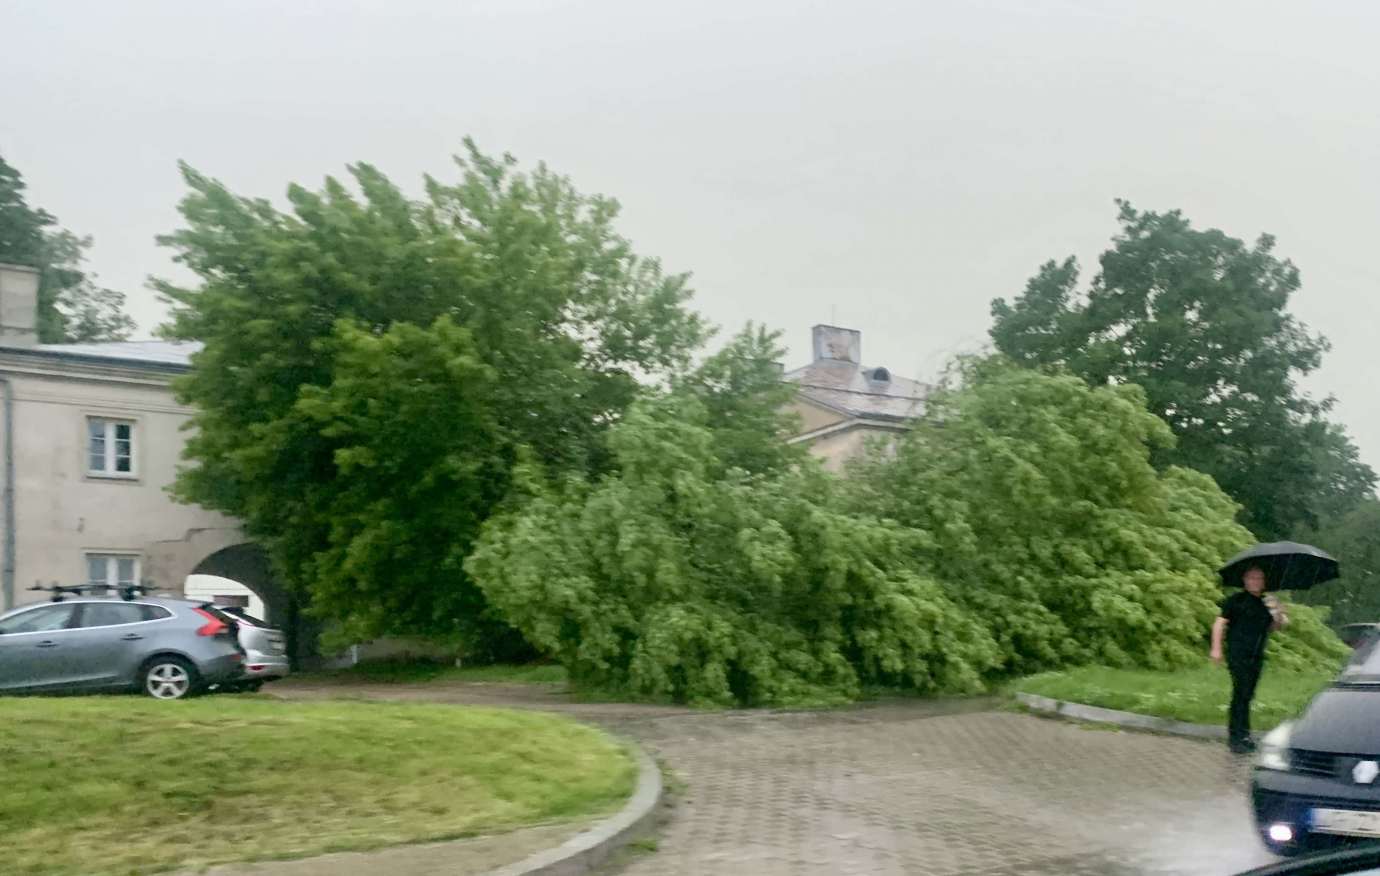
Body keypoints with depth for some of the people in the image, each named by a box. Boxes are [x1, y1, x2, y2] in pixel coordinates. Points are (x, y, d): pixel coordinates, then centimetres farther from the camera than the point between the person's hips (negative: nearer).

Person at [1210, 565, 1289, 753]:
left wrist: (1278, 616, -4)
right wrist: (1216, 648, -11)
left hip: (1257, 656, 6)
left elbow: (1275, 627, 19)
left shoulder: (1266, 602, 16)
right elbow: (1220, 623, -4)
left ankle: (1240, 735, 16)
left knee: (1247, 695, 8)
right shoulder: (1236, 600, -1)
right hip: (1238, 654, -6)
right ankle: (1238, 737, -9)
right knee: (1241, 693, -11)